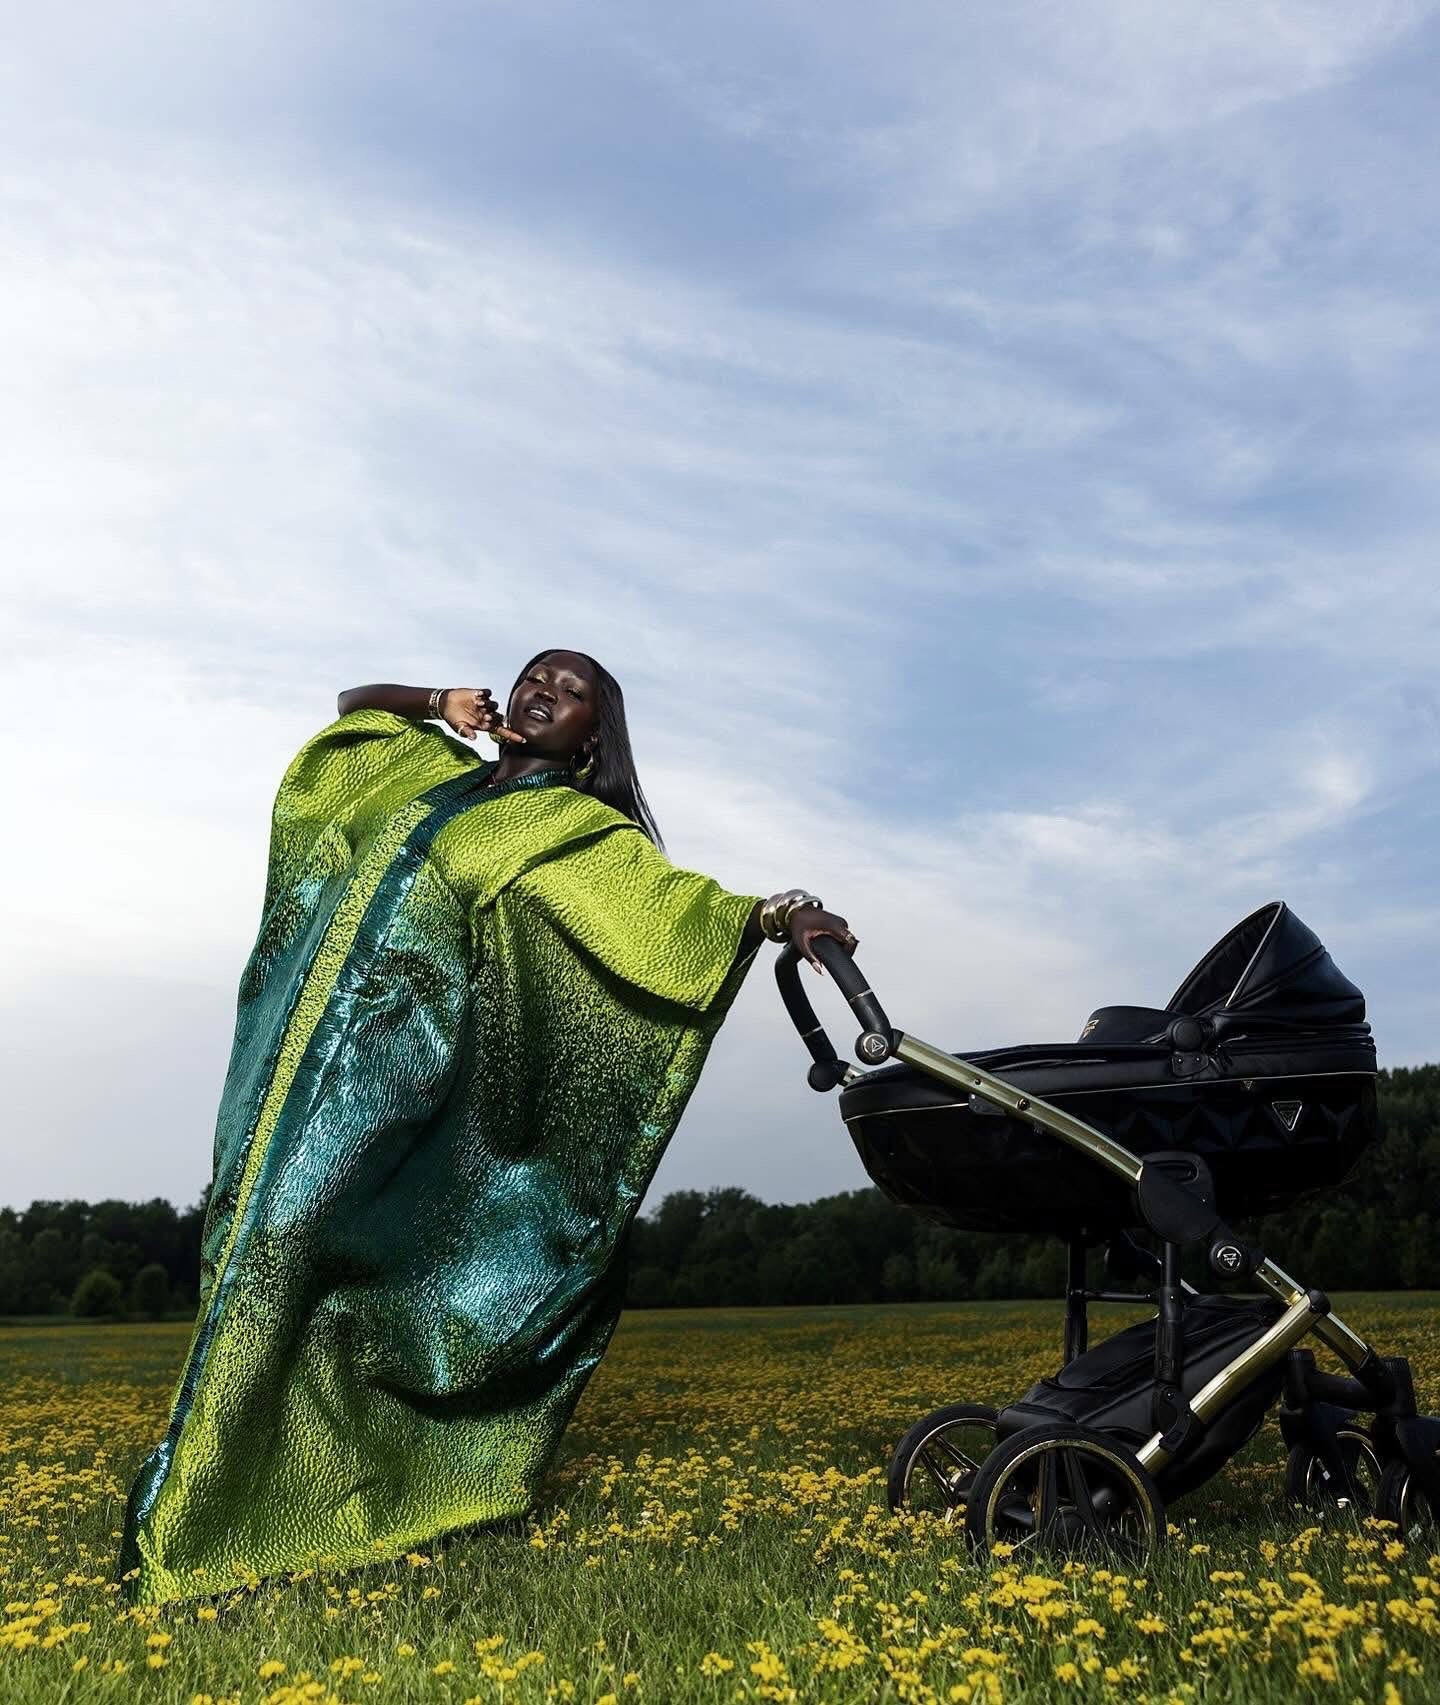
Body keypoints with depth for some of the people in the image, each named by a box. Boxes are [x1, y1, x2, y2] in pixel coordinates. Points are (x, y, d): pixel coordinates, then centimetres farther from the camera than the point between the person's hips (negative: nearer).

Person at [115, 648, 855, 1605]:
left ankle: (198, 1521, -5)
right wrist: (440, 705, 18)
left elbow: (667, 896, -9)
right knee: (270, 1230, 4)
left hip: (402, 1046, -6)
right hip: (318, 1034, 6)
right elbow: (353, 703, 36)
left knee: (287, 1237, -14)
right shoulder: (438, 772, 23)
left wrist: (770, 915, -27)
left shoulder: (578, 828, 5)